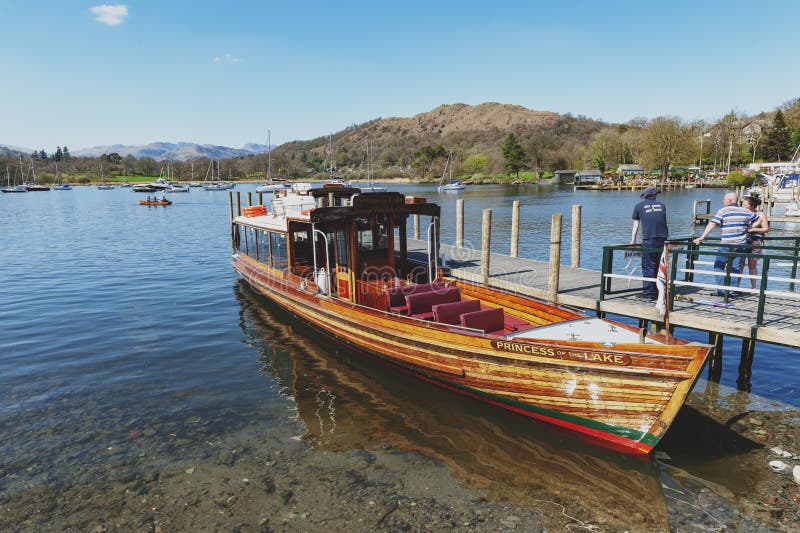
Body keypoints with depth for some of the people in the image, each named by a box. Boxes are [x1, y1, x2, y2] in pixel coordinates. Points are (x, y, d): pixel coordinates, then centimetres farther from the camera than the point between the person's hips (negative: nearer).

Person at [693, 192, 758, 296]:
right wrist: (749, 229, 28)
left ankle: (722, 290, 0)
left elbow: (712, 224, -12)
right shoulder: (745, 211, 10)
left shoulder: (723, 211, -4)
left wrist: (702, 237, -14)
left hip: (726, 245, -5)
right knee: (735, 268, 8)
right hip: (741, 245, 5)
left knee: (718, 265, 5)